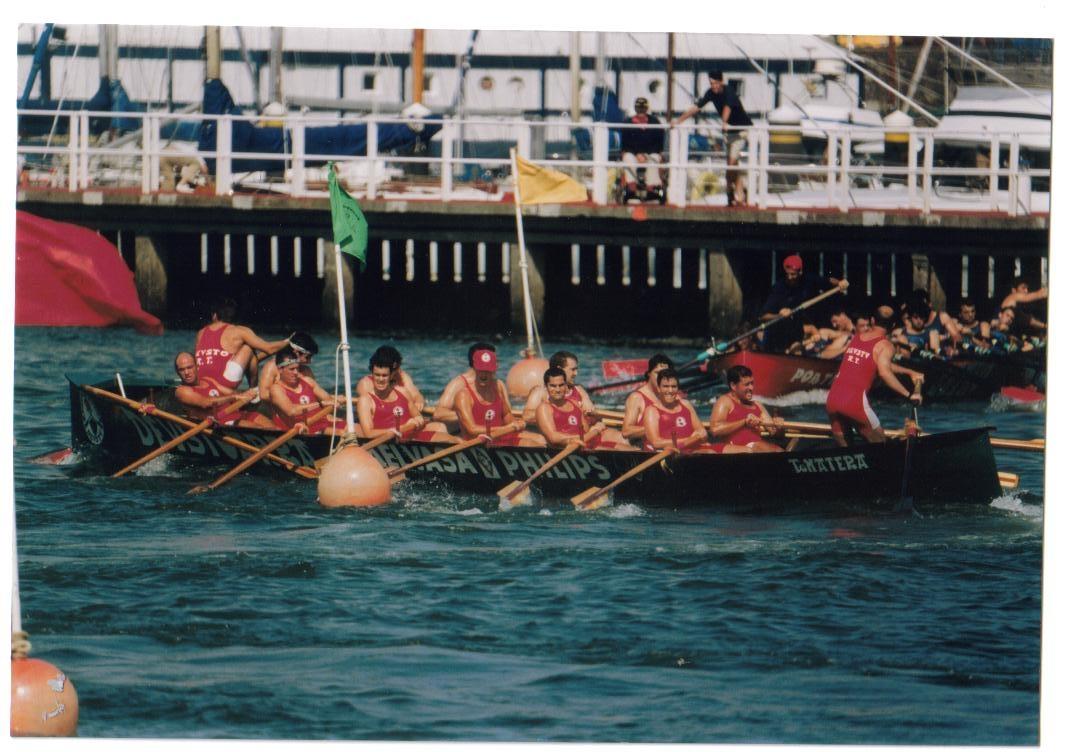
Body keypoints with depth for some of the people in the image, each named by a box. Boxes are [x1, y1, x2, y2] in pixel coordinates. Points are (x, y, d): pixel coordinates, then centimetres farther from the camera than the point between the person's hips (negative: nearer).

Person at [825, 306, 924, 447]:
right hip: (855, 401, -6)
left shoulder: (856, 338, 21)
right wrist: (909, 395, -17)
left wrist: (909, 372, 38)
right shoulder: (884, 345, -2)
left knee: (841, 446, 20)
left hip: (833, 398, 6)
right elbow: (884, 373, -20)